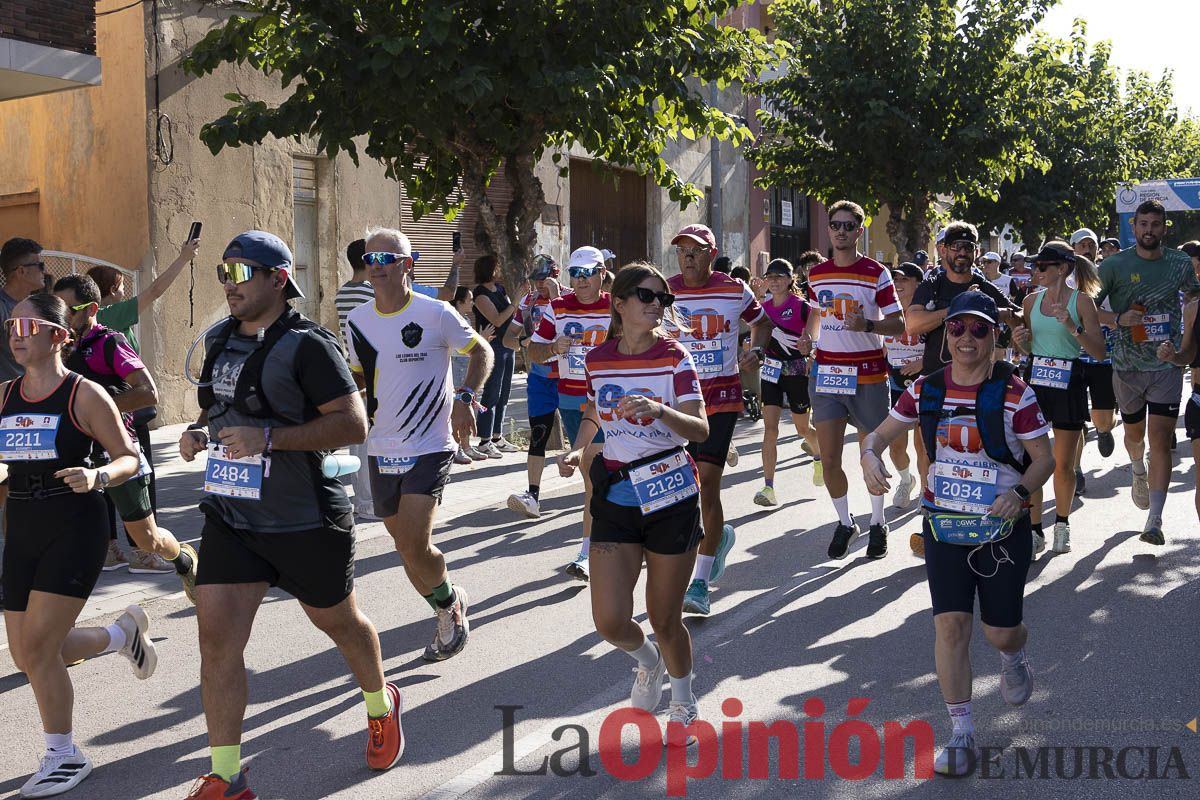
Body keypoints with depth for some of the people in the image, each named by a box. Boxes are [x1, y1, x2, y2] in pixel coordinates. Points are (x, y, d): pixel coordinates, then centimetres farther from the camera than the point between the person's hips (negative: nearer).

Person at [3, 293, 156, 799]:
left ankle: (64, 757, 12)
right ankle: (123, 632, 35)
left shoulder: (83, 395, -9)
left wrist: (97, 476, -26)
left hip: (74, 529, -6)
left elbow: (129, 458, -6)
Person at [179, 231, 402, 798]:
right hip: (230, 517, 6)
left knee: (338, 621, 15)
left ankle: (381, 704, 45)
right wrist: (198, 433, 3)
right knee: (216, 638, -3)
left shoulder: (306, 344, -14)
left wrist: (268, 438, -27)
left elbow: (353, 425, -20)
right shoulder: (219, 340, 9)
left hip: (305, 521, -6)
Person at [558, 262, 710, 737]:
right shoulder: (597, 360, 3)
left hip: (671, 496, -2)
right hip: (615, 497, 3)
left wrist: (659, 410, -35)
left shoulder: (674, 358, -7)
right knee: (610, 621, -5)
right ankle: (648, 663, 31)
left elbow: (700, 429, -16)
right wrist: (577, 450, 3)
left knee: (665, 619, 4)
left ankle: (683, 698, 33)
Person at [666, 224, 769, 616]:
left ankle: (700, 583, -6)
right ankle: (720, 535, 41)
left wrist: (756, 350, -1)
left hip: (722, 396, -3)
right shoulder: (664, 291, 0)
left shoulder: (734, 290, -1)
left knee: (707, 482, -12)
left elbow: (760, 321, 18)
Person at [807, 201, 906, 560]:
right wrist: (808, 345, 21)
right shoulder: (817, 274, 8)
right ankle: (845, 522, 20)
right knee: (829, 459, 0)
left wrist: (866, 325, -22)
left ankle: (877, 523, 26)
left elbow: (898, 324, -6)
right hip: (825, 373, 3)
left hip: (868, 375, -3)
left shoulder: (876, 273, -4)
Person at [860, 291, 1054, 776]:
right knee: (950, 624, -6)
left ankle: (1014, 658, 48)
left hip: (1004, 530, -2)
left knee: (1000, 631, 8)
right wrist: (869, 456, -17)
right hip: (944, 525, 2)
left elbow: (1044, 459, -8)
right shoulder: (927, 389, -1)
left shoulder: (1013, 392, -11)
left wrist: (1020, 492, -28)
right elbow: (881, 433, 6)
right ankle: (962, 736, 6)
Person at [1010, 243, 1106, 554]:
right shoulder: (1031, 300, 7)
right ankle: (1035, 530, 7)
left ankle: (1062, 523, 27)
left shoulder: (1082, 301, -5)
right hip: (1035, 381, 3)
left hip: (1068, 385, -3)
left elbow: (1099, 352, -10)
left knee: (1063, 465, 6)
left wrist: (1072, 326, -23)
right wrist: (1020, 340, -5)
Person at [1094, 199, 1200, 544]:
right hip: (1128, 364, 0)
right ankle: (1138, 472, 52)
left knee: (1161, 439, -9)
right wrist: (1119, 319, -19)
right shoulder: (1115, 264, -4)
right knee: (1134, 433, 17)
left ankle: (1155, 520, -9)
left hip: (1167, 364, 0)